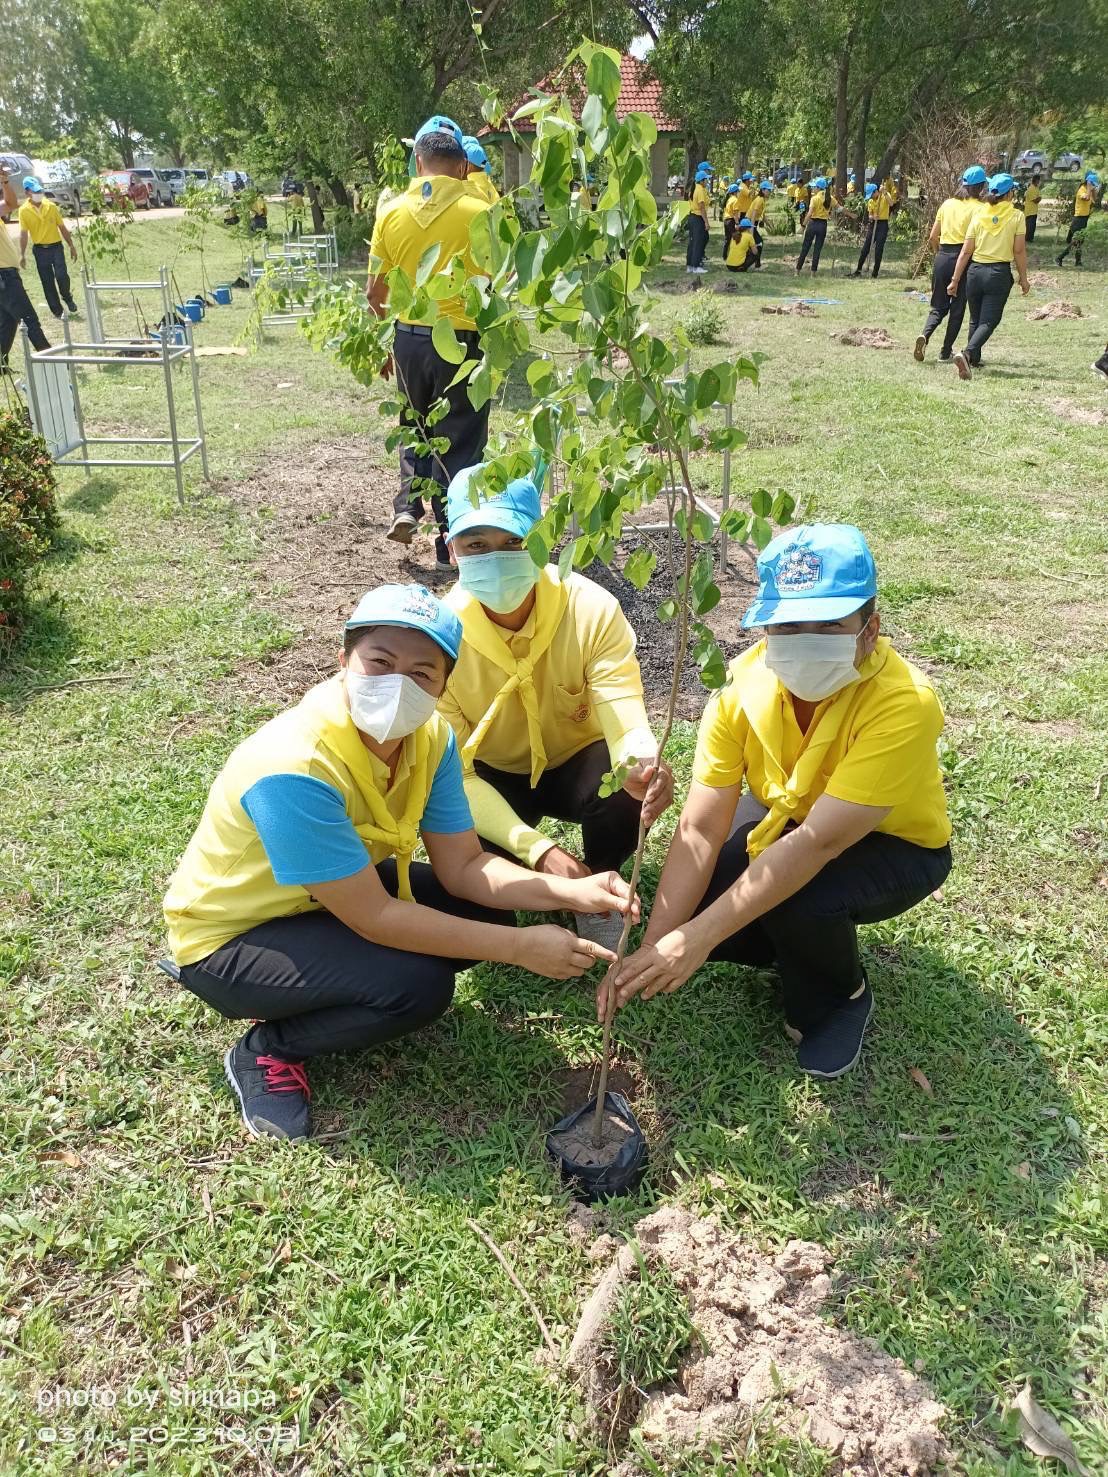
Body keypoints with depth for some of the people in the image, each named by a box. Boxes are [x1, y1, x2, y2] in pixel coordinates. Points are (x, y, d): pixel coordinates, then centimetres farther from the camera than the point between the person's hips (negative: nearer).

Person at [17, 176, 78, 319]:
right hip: (40, 250, 0)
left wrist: (71, 246, 7)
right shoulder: (24, 210, -4)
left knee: (62, 276, -13)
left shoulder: (51, 206, 1)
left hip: (56, 247, 0)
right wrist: (22, 254, -9)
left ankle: (67, 297, 18)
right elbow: (23, 233, -5)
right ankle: (57, 311, 13)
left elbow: (62, 227, 7)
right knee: (47, 283, 3)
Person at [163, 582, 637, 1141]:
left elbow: (463, 868, -9)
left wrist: (573, 892, -24)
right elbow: (374, 918, -32)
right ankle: (266, 1051, -1)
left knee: (487, 912, -4)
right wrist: (519, 948, -29)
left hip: (326, 900, 8)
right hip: (229, 939, -8)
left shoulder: (430, 737, -12)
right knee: (417, 984, -27)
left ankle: (310, 1000, 8)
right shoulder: (294, 768, -36)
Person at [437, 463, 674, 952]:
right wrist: (538, 850, -41)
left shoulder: (593, 610, -25)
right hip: (491, 776, 0)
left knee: (632, 788, -33)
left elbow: (626, 722, -29)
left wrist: (642, 767, -57)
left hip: (576, 761, 0)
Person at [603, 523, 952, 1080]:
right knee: (687, 907, -18)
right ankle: (801, 944, 14)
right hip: (784, 816, 4)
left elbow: (817, 843, -40)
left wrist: (699, 935, -44)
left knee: (796, 900, -34)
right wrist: (654, 946, -35)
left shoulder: (904, 704, -36)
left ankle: (840, 999, 2)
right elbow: (700, 829, -25)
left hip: (891, 845, -4)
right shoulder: (743, 682, -24)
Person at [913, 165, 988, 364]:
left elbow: (932, 238, 10)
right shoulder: (978, 208, -6)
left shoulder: (947, 204, 8)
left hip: (942, 257, 4)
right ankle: (946, 351, 11)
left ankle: (925, 335, -17)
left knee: (938, 306, 11)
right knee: (957, 308, 8)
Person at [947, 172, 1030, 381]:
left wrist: (955, 280, 5)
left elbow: (966, 252, 1)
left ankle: (974, 359, 26)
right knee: (988, 322, -5)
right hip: (1000, 274, -3)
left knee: (975, 320, 19)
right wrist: (1023, 278, 5)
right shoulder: (1016, 216, -3)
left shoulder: (979, 216, 3)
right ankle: (967, 353, -29)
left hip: (975, 271, 3)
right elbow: (1019, 251, -4)